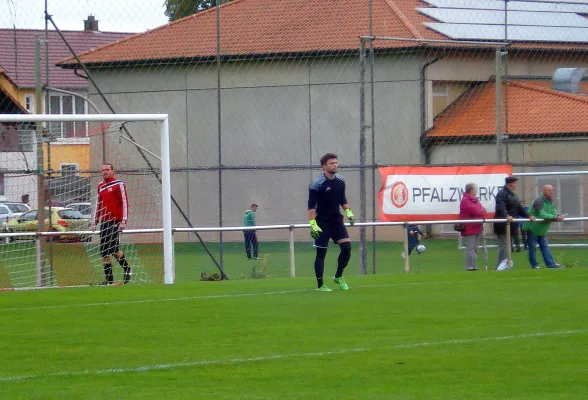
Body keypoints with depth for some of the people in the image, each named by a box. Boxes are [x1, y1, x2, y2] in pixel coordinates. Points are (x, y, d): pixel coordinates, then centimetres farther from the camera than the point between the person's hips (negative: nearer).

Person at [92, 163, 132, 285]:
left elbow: (124, 202, -7)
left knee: (113, 248, -14)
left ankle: (127, 269, 11)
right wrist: (95, 222, 19)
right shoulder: (100, 187, 16)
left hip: (115, 222, -6)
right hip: (104, 222, 6)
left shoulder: (118, 184, -3)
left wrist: (123, 221, -14)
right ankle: (109, 279, 4)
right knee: (104, 251, 0)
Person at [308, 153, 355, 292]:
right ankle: (320, 285, 6)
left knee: (346, 247, -5)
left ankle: (339, 277, 14)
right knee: (321, 253, -2)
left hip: (337, 220, 5)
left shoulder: (340, 181, 5)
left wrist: (348, 212, 7)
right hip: (322, 223, -5)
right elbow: (311, 206, -15)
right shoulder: (317, 184, -14)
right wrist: (313, 224, -22)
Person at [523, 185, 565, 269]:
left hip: (542, 229, 8)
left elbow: (554, 213, -1)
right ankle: (534, 265, 5)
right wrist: (555, 217, -33)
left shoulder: (551, 201, 6)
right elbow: (542, 215, -31)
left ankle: (550, 263, 2)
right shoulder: (539, 201, -22)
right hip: (533, 227, -8)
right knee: (532, 247, -1)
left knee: (545, 246, 5)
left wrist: (558, 216, -26)